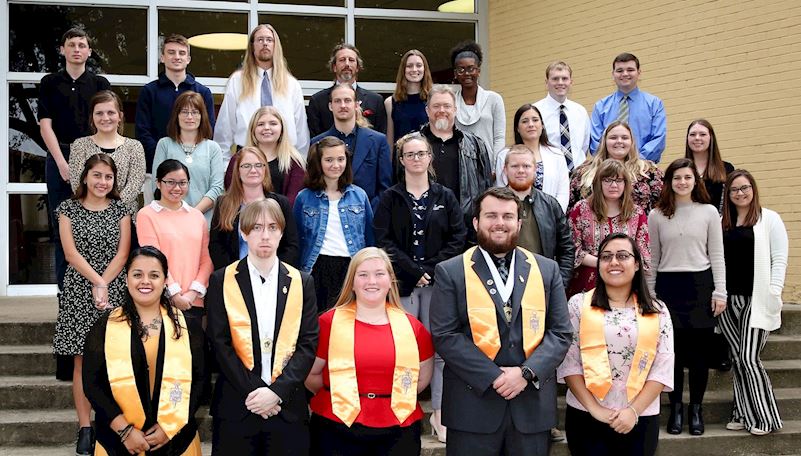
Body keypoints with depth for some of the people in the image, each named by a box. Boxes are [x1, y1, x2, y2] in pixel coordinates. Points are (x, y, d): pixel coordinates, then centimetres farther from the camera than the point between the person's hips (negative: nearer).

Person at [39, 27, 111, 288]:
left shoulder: (100, 84, 9)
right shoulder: (50, 83, 9)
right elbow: (45, 125, 2)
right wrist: (63, 163, -9)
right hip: (60, 158, 0)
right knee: (62, 226, 1)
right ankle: (64, 290, 6)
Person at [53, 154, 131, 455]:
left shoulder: (120, 210, 8)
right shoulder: (69, 209, 5)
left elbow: (122, 253, 1)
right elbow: (71, 253, -3)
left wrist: (103, 286, -11)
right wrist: (96, 281, -13)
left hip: (114, 291, 1)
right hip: (79, 291, -1)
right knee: (82, 360, -1)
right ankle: (85, 428, 2)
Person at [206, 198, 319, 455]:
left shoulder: (302, 282, 8)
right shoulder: (222, 281, 4)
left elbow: (308, 344, 1)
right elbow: (220, 344, -3)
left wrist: (277, 391, -11)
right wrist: (252, 390, -13)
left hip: (288, 406, 1)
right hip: (235, 405, -1)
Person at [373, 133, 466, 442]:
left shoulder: (445, 197, 9)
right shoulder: (390, 199, 6)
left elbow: (458, 237, 2)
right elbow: (384, 241, -3)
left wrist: (433, 269, -10)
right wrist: (415, 272, -11)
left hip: (439, 282, 1)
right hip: (403, 283, -1)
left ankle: (440, 414, 7)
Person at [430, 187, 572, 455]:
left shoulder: (546, 270, 9)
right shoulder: (451, 272, 1)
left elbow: (561, 332, 5)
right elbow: (444, 336, -7)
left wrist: (527, 372, -11)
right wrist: (493, 377, -15)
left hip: (533, 404, 2)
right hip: (473, 404, -2)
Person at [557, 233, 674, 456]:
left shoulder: (657, 312, 4)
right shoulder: (578, 305, 0)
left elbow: (662, 369, -1)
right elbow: (568, 363, -3)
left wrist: (634, 411, -10)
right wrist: (594, 408, -11)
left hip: (640, 419, 1)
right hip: (585, 417, -1)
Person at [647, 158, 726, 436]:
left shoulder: (709, 212, 3)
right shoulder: (656, 216, 5)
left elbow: (716, 255, 3)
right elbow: (652, 259, 9)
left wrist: (719, 292, -2)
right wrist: (649, 294, 6)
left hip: (700, 285, 0)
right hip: (668, 287, 1)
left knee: (699, 350, 3)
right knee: (673, 350, 3)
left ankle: (696, 408, 15)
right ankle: (676, 408, 15)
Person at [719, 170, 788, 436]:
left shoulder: (769, 219, 0)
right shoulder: (722, 222, 12)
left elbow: (779, 259, -5)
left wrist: (773, 292, -13)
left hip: (756, 299, -4)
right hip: (728, 299, 5)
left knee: (749, 358, -9)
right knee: (738, 359, 6)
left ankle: (764, 417, 2)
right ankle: (744, 415, 14)